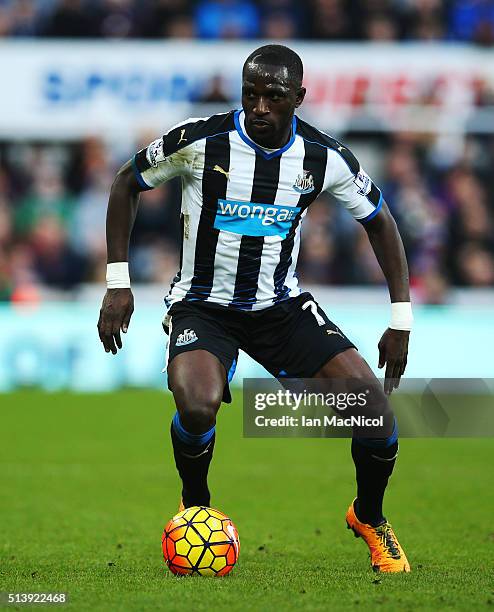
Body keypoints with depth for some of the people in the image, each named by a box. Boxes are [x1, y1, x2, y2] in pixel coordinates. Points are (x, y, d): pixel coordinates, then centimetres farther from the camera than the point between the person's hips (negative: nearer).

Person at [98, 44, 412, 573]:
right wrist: (117, 282, -5)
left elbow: (379, 221, 7)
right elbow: (127, 183, 0)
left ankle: (369, 519, 17)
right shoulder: (199, 141, -17)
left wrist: (401, 319, 1)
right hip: (203, 305, -3)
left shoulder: (324, 157, -9)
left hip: (281, 305, 3)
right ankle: (196, 508, 0)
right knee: (198, 406, -33)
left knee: (374, 403, -14)